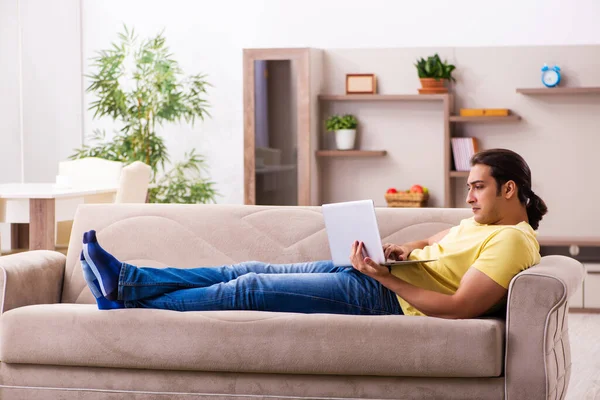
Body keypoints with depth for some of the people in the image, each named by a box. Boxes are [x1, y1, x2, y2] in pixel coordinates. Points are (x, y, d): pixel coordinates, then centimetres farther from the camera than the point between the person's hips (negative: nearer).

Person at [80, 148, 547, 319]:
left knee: (250, 287, -9)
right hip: (358, 272, 10)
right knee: (250, 270, 3)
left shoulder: (512, 241, -16)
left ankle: (131, 309, -1)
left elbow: (457, 307, -26)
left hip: (380, 296, -10)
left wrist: (385, 276, -24)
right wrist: (409, 249, 11)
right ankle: (124, 281, 2)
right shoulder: (482, 222, 14)